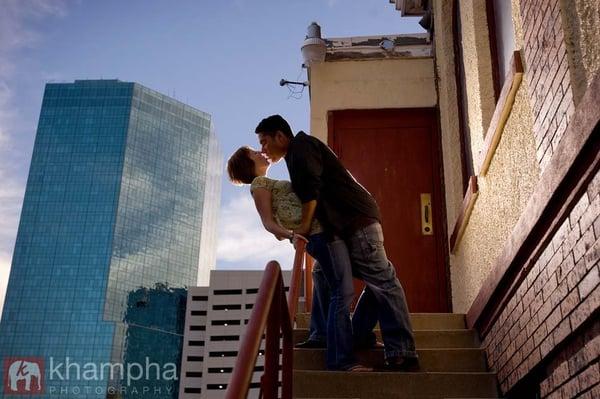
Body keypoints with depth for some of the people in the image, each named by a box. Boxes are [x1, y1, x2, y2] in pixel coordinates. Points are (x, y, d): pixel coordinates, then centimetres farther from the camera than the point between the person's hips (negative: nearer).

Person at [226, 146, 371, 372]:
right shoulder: (259, 184, -2)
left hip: (323, 229, 10)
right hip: (318, 233, -10)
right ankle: (340, 359, -20)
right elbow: (268, 223, -12)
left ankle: (319, 335, 34)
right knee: (341, 290, -16)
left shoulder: (267, 183, 25)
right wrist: (290, 234, -29)